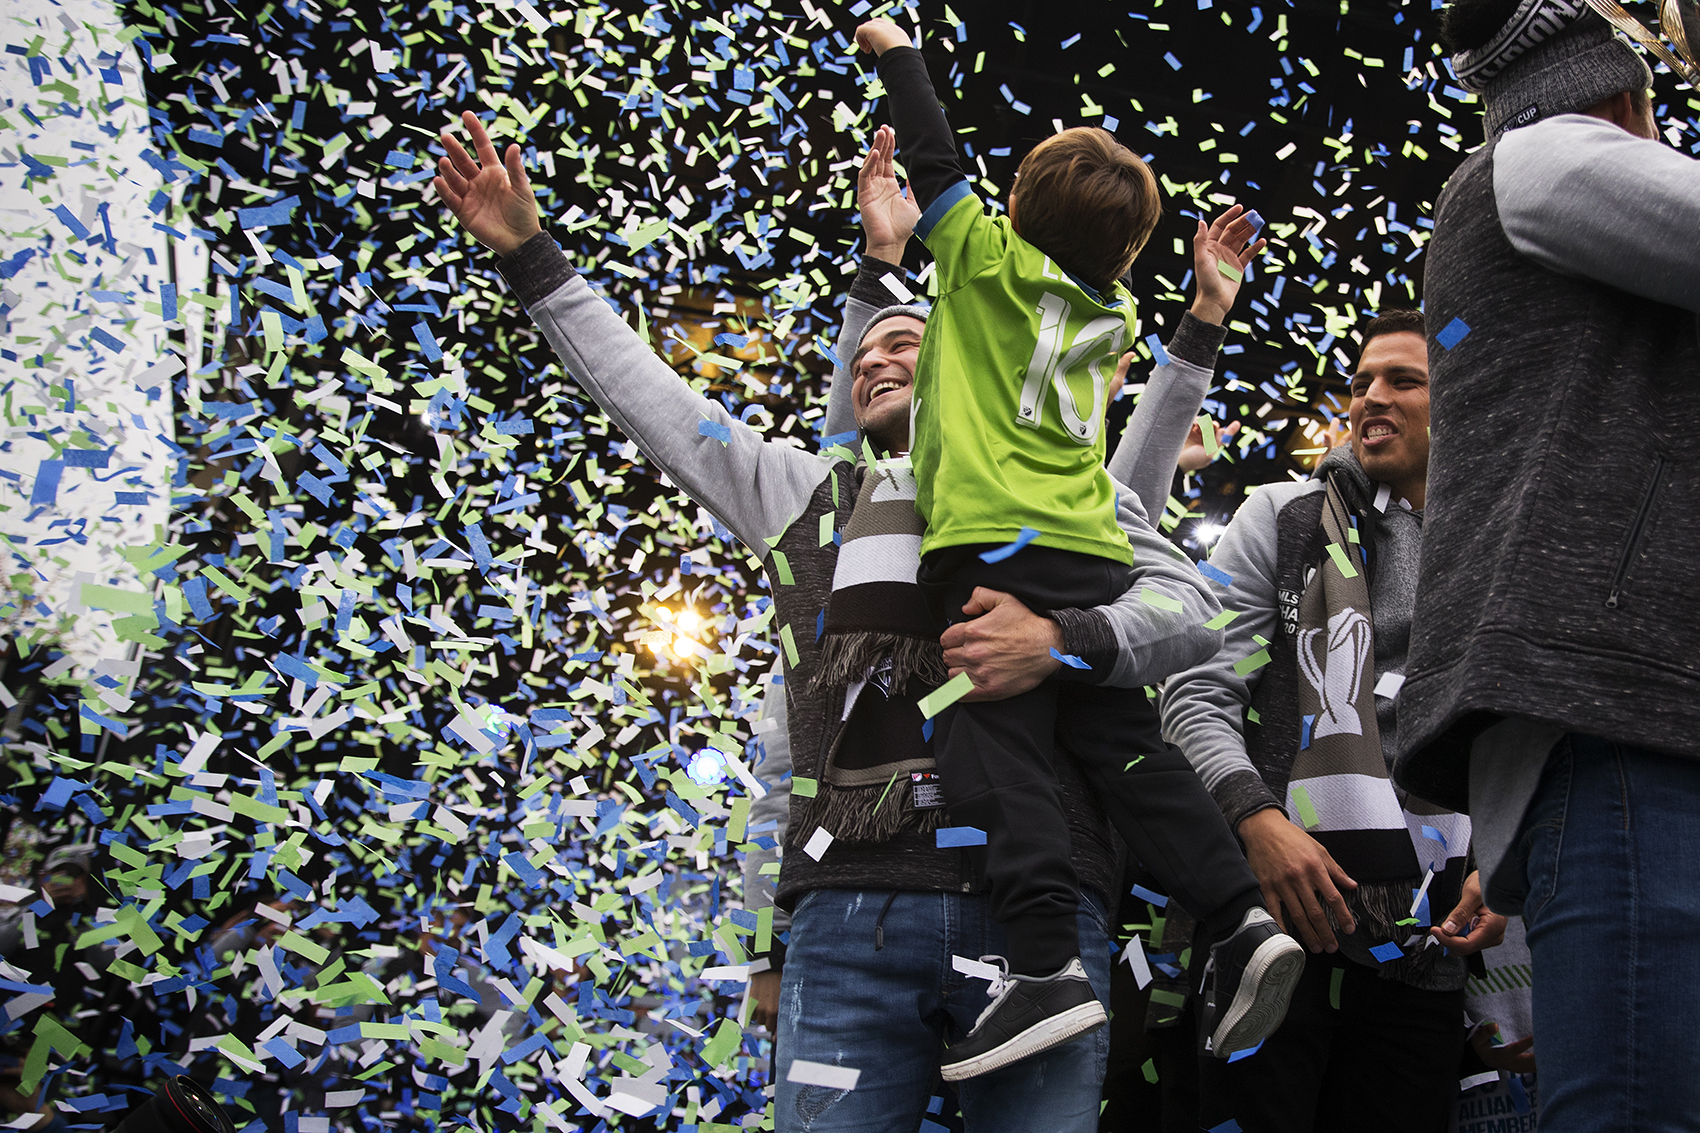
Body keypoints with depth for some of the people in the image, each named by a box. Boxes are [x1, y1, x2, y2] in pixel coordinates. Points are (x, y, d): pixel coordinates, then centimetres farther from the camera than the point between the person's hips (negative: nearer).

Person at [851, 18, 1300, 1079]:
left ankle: (1049, 962, -28)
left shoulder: (990, 259, 7)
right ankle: (1243, 920, -9)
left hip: (993, 543, -6)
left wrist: (897, 51, 26)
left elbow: (935, 158, 15)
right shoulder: (1114, 315, 21)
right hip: (1097, 555, 6)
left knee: (998, 747, -14)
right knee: (1129, 746, 5)